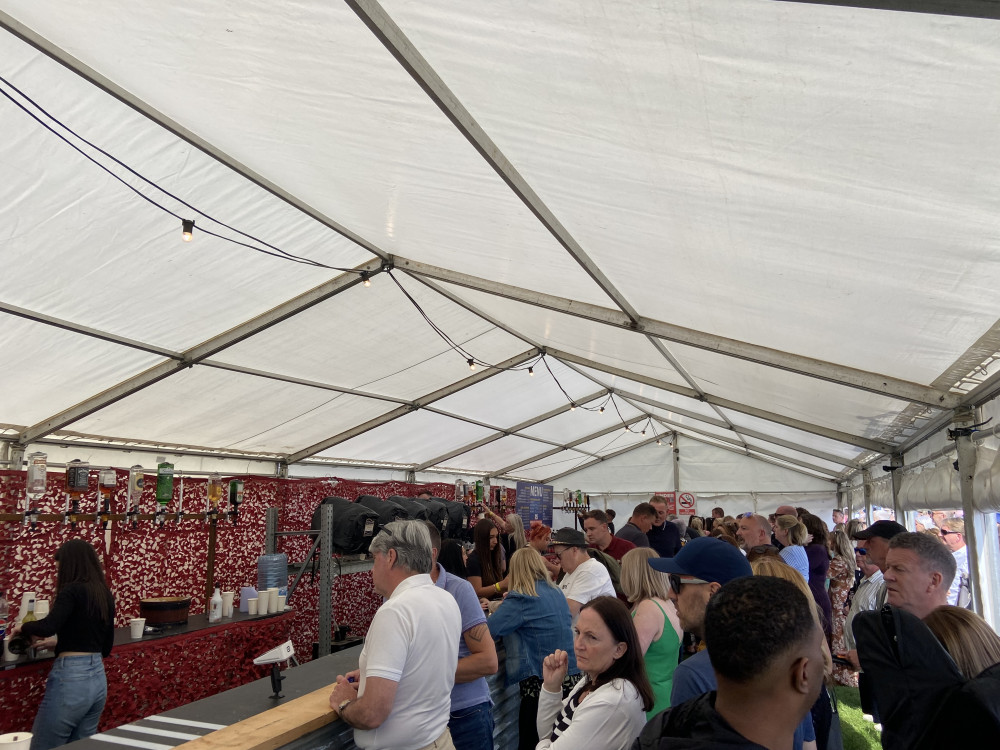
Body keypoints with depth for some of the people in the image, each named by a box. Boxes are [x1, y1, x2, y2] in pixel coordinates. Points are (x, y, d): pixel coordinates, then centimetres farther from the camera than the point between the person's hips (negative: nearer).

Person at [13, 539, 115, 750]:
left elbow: (48, 626, -26)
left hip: (71, 679, -8)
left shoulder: (73, 590, -10)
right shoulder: (105, 594, 11)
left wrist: (23, 627, -4)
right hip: (98, 678, 8)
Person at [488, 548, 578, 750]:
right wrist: (507, 605, 21)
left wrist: (500, 608, 5)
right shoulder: (557, 593, 10)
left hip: (540, 681, -8)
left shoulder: (521, 599, -14)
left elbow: (486, 630, -17)